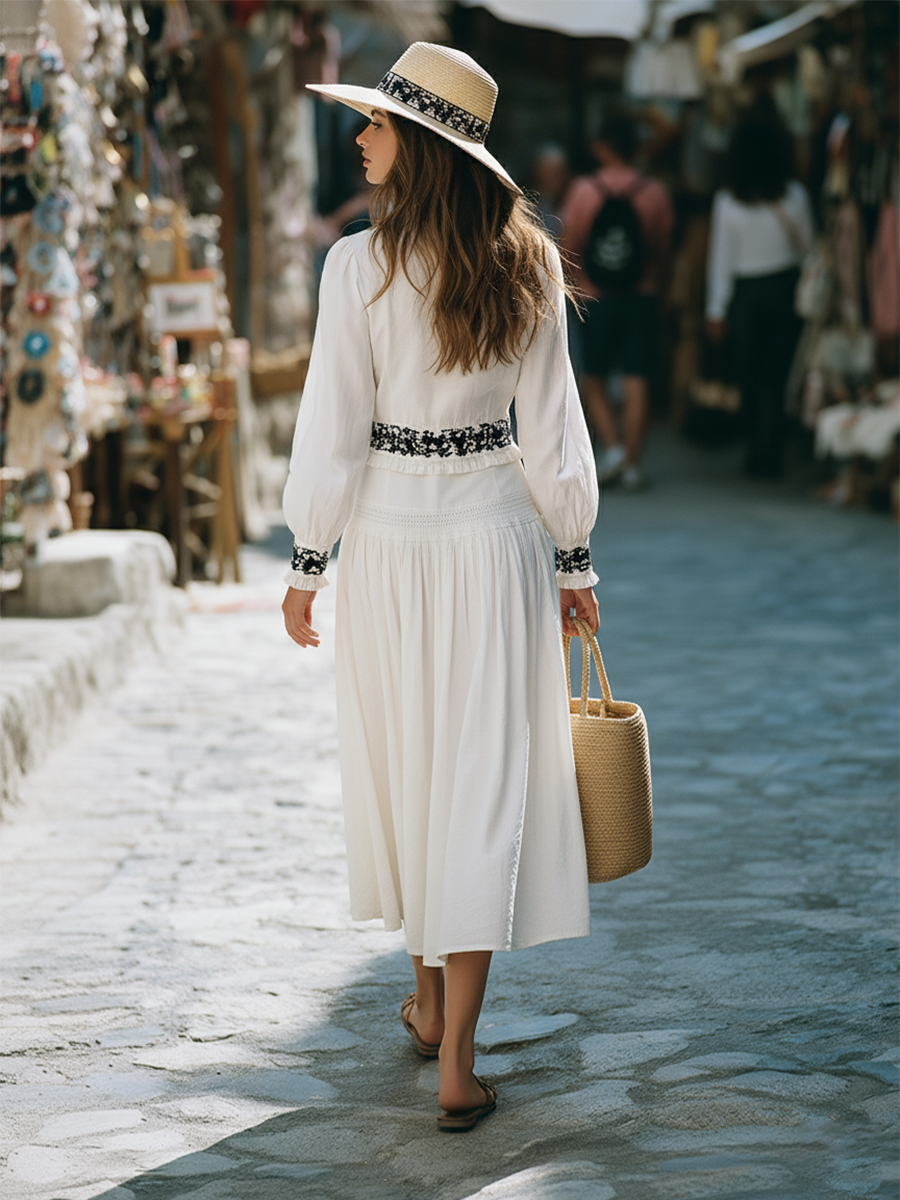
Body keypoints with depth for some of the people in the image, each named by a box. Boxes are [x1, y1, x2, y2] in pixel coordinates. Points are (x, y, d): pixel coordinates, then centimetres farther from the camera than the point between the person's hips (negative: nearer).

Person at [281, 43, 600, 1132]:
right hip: (495, 533, 2)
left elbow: (332, 430, -10)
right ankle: (456, 1062, -3)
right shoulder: (528, 265, -2)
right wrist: (572, 558, 9)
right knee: (484, 783, 1)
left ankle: (428, 1000, 34)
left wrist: (306, 563, 0)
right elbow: (551, 429, 1)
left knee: (403, 770, 17)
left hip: (389, 533, -1)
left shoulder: (360, 264, -12)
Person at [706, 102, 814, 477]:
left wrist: (716, 310, 0)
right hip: (786, 289, 1)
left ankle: (756, 450, 15)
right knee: (776, 376, 6)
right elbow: (807, 246, 2)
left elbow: (720, 257, -5)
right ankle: (770, 456, 6)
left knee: (748, 376, 11)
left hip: (745, 294, -1)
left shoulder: (727, 200, -10)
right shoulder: (794, 195, -8)